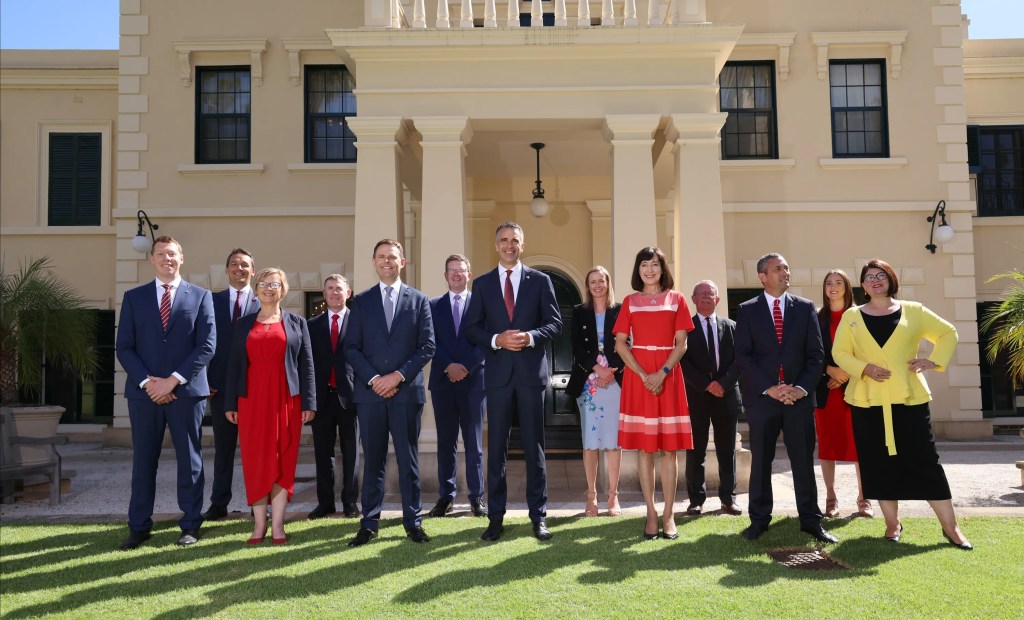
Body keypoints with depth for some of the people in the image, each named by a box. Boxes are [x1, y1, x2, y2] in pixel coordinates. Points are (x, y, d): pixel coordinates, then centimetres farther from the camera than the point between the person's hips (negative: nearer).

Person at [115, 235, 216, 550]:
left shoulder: (201, 296, 4)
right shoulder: (134, 297, 9)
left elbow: (207, 346, -4)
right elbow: (123, 347, 4)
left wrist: (173, 379, -12)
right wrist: (146, 381, -10)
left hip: (186, 390, -1)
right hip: (144, 391, 2)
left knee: (189, 459, 5)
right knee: (143, 459, 7)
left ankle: (190, 524, 14)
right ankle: (139, 526, 18)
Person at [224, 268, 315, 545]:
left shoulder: (297, 323, 8)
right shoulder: (243, 324, 12)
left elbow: (306, 365, 4)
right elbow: (234, 364, 9)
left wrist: (308, 403, -3)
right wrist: (230, 403, 3)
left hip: (286, 401, -1)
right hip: (251, 400, 1)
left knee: (283, 461, 1)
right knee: (255, 461, 2)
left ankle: (278, 524, 7)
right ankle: (259, 524, 10)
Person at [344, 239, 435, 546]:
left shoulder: (419, 300, 6)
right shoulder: (361, 301, 8)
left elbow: (427, 346, 0)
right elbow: (351, 348, 3)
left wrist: (398, 375, -10)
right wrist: (374, 379, -10)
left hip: (407, 391, -1)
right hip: (370, 392, 1)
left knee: (408, 459, 6)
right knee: (373, 460, 7)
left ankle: (413, 522, 15)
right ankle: (369, 523, 15)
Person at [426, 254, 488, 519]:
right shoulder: (434, 305, 10)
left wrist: (466, 367, -13)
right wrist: (449, 366, -12)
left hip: (473, 380, -2)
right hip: (442, 381, 2)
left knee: (474, 442, 3)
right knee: (446, 442, 7)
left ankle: (477, 497, 10)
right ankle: (446, 496, 14)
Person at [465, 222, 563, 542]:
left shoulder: (540, 281, 6)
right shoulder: (482, 283, 8)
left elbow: (554, 322, 2)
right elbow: (472, 328, 4)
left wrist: (530, 336, -16)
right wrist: (497, 340, -14)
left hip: (531, 371, -1)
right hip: (498, 372, 1)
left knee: (534, 446, 5)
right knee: (496, 446, 5)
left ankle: (539, 515, 14)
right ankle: (496, 516, 14)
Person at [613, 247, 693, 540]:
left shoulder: (676, 299, 8)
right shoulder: (630, 302, 9)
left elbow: (681, 343, 1)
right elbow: (620, 344, 1)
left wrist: (662, 373, -13)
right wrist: (643, 375, -11)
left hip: (668, 375, 0)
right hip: (637, 375, 0)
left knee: (669, 448, 0)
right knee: (644, 447, 1)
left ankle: (669, 515, 6)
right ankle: (651, 513, 7)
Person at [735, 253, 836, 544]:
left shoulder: (805, 307, 8)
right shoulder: (747, 310, 3)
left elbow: (816, 353, 4)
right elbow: (743, 356, -4)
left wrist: (801, 388, -9)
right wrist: (769, 388, -13)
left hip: (799, 396, 1)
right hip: (761, 396, -1)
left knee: (803, 461, 6)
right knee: (760, 461, 6)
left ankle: (811, 520, 16)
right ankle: (759, 520, 16)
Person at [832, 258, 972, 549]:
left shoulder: (913, 311, 6)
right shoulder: (852, 316, 6)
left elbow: (948, 332, 13)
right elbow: (839, 353, 3)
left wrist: (934, 361, -2)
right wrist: (864, 368, -14)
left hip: (909, 398, 0)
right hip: (868, 401, 1)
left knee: (925, 459, 0)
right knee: (879, 462, 3)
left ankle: (950, 526, 10)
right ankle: (892, 523, 15)